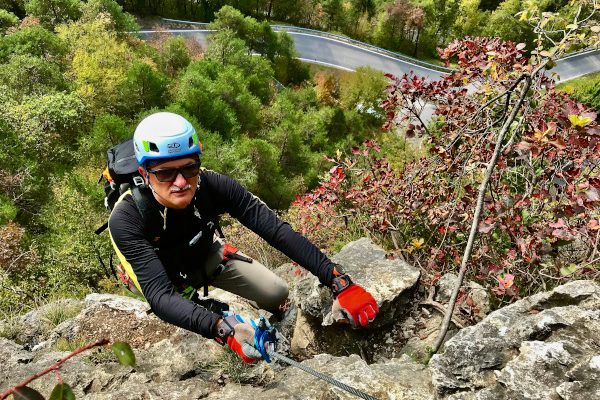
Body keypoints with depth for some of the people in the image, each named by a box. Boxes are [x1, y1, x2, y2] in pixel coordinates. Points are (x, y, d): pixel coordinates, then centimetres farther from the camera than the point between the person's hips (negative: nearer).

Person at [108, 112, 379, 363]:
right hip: (164, 274, -1)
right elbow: (160, 294, -47)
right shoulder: (126, 220, -38)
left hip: (207, 256, 2)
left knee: (276, 295, -4)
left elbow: (276, 230, -39)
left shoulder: (212, 185, -33)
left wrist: (339, 282, -47)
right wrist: (222, 328, -66)